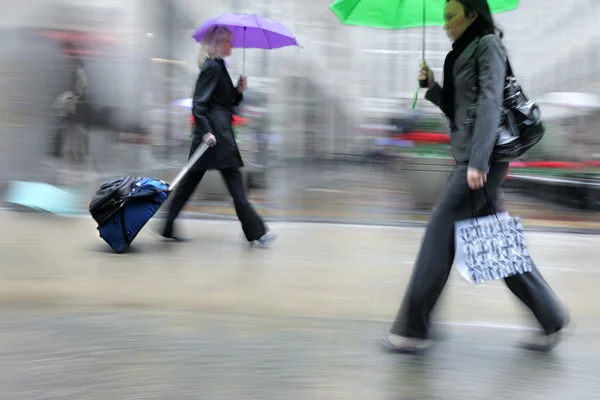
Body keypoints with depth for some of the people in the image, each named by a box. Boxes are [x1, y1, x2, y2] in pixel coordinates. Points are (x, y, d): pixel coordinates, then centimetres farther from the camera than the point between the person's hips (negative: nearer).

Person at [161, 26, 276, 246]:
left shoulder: (218, 67, 19)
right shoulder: (212, 67, -11)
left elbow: (228, 101, 24)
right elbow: (198, 103, -17)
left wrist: (238, 91, 7)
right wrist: (206, 131, -23)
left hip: (219, 132, 10)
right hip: (216, 132, -10)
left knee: (191, 180, 10)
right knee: (234, 181, -5)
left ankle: (168, 227, 13)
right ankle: (255, 231, 1)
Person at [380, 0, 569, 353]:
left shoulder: (488, 44, -5)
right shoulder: (465, 53, 22)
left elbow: (490, 103, -16)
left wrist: (478, 161, -24)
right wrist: (433, 87, 9)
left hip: (483, 158, -10)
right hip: (471, 157, 10)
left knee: (440, 233, -9)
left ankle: (414, 330, -3)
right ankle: (551, 319, 18)